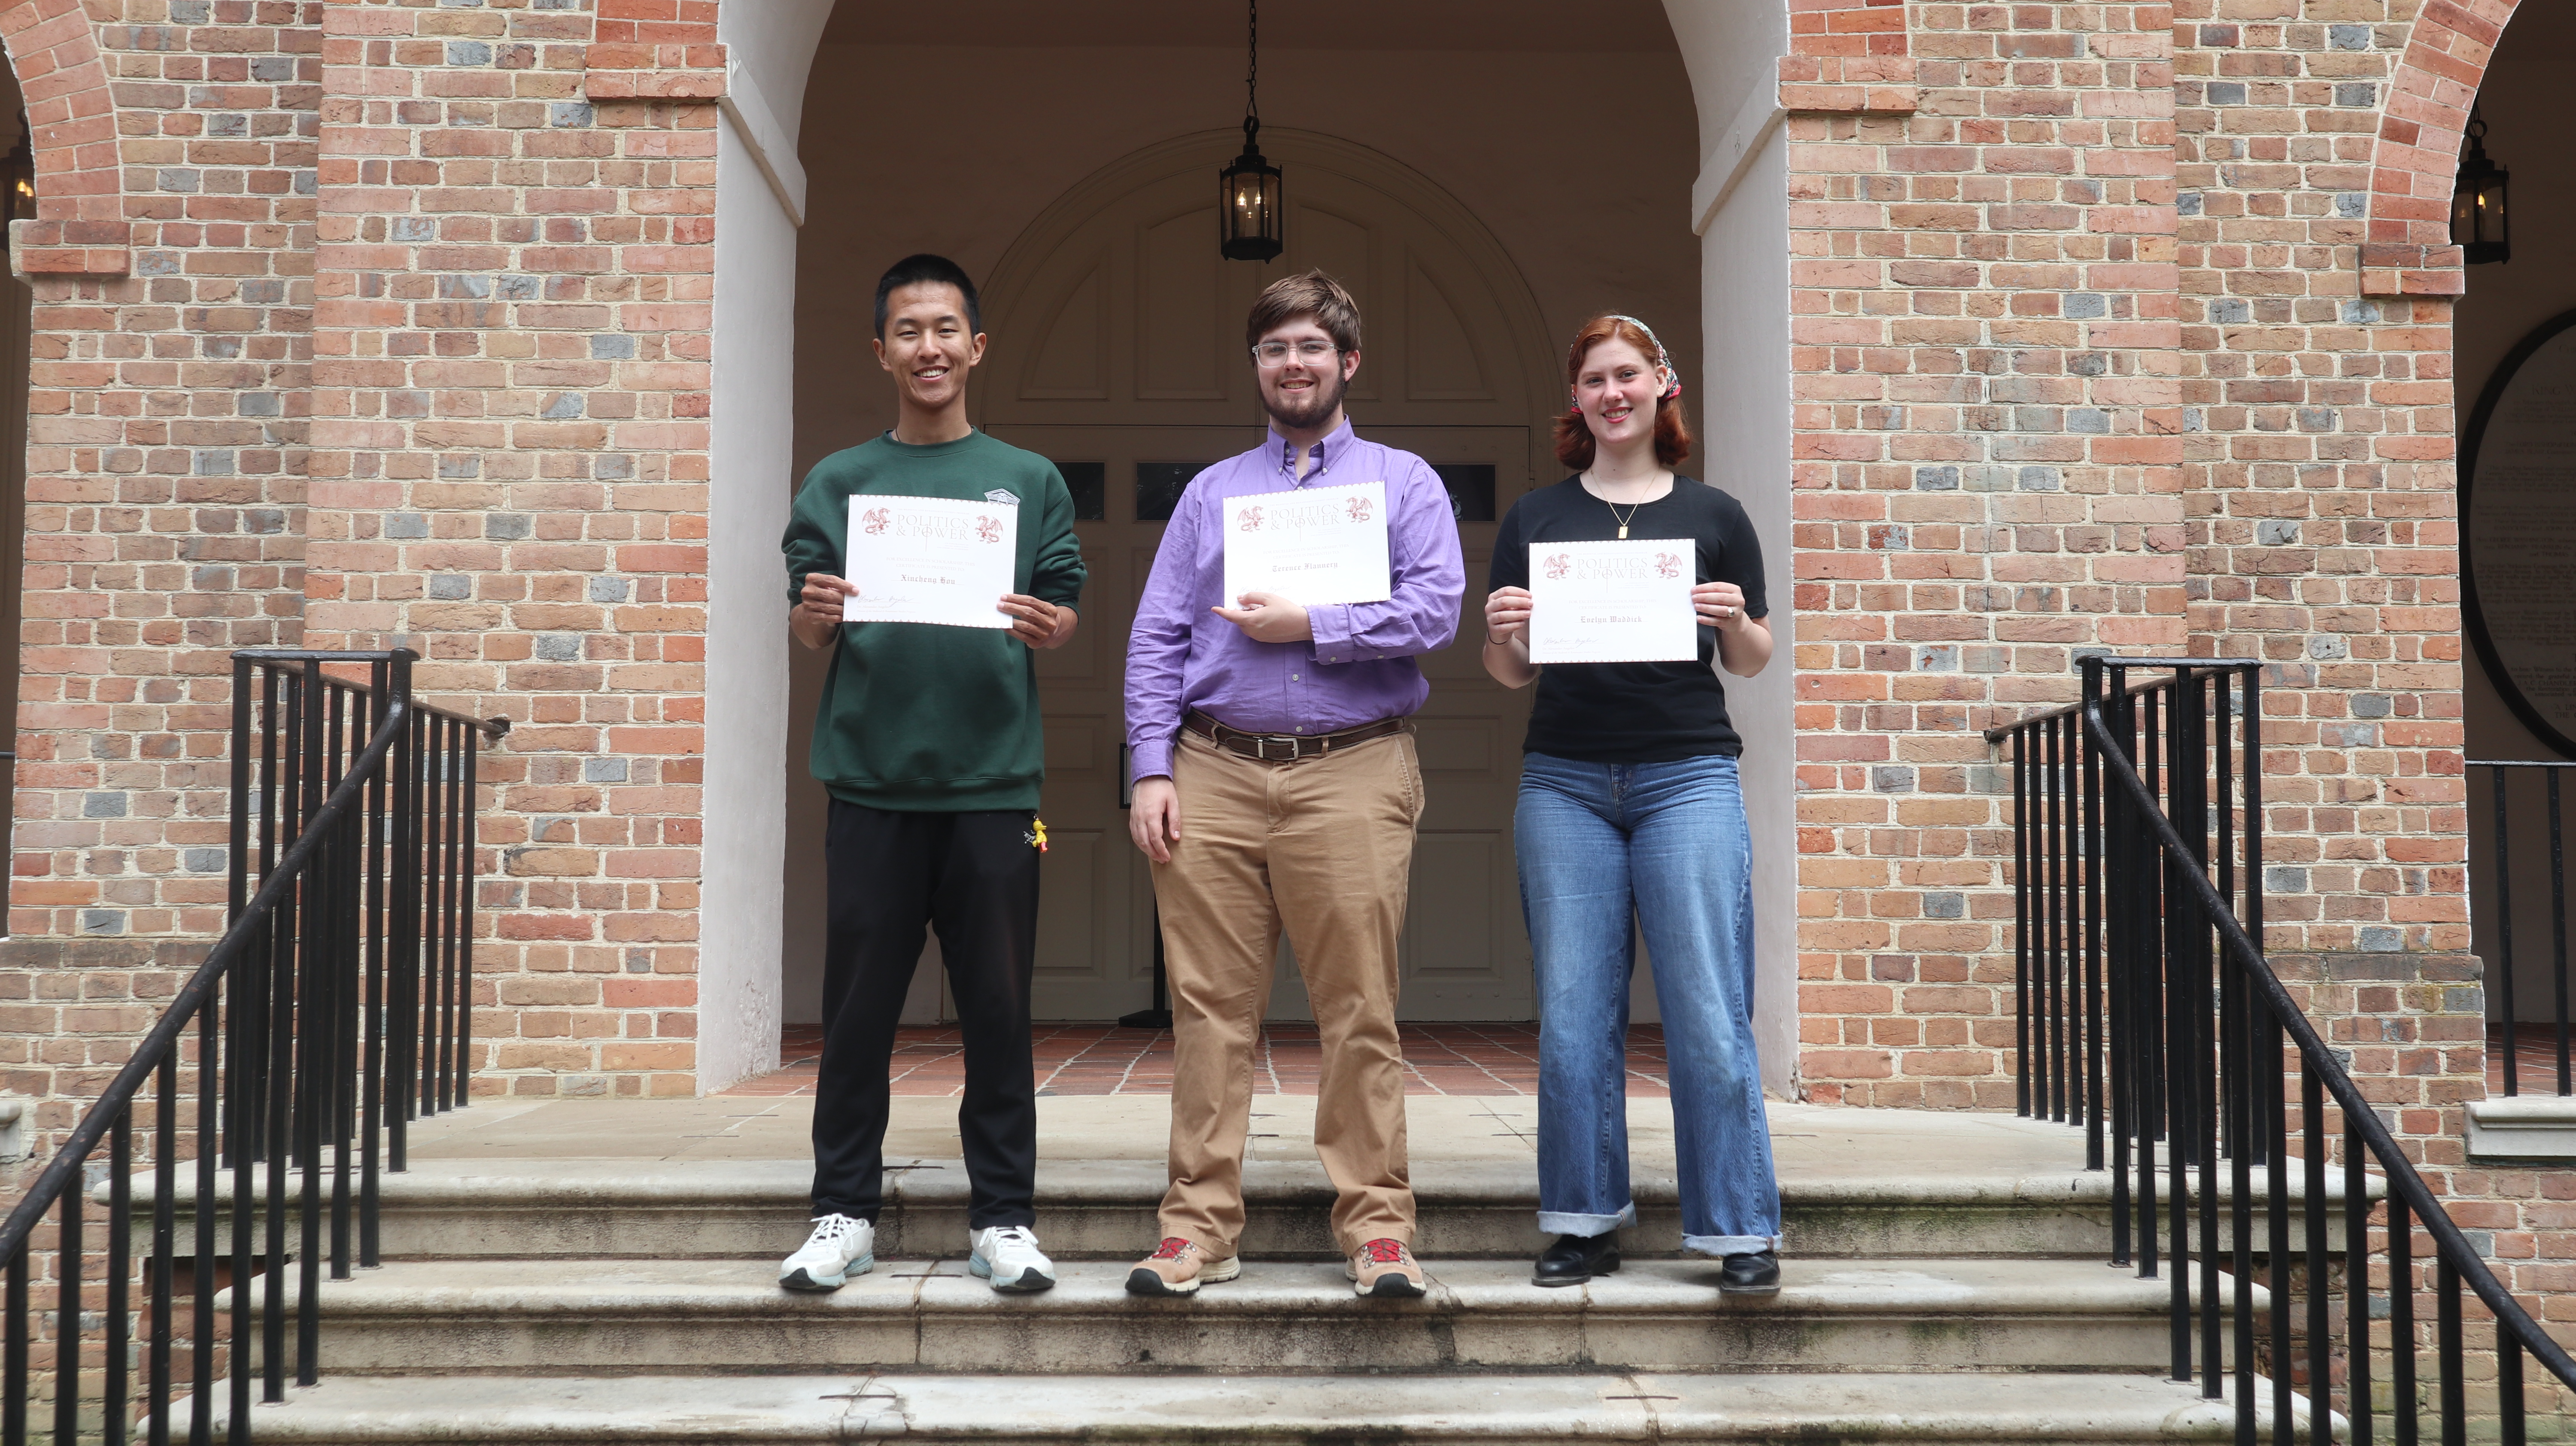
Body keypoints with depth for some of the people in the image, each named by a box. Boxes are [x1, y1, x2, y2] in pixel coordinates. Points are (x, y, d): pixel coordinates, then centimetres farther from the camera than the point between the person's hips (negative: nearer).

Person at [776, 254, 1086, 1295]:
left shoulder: (1029, 482, 11)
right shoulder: (839, 483, 11)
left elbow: (1065, 614, 7)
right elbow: (805, 631, 7)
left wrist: (1047, 627, -16)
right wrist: (817, 614, -16)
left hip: (993, 779, 0)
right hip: (873, 778, 0)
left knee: (998, 1007, 2)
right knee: (860, 1007, 4)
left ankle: (1004, 1217, 11)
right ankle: (845, 1211, 14)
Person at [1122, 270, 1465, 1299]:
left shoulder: (1403, 482, 12)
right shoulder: (1210, 492, 19)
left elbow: (1435, 608, -4)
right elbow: (1156, 639, 12)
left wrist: (1309, 625, -10)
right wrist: (1152, 771, 1)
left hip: (1352, 774, -2)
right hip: (1214, 776, 2)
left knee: (1360, 1012, -1)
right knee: (1211, 1009, 2)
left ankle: (1376, 1224, 7)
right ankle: (1199, 1227, 9)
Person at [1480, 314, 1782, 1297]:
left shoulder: (1712, 517, 9)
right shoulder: (1535, 519, 10)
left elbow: (1753, 662, 12)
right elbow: (1509, 674, 12)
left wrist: (1733, 621, -9)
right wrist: (1502, 635, -10)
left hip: (1688, 778, -1)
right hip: (1566, 783, 1)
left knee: (1709, 1015, -4)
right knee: (1573, 1016, 2)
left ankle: (1741, 1231, 6)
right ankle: (1586, 1224, 14)